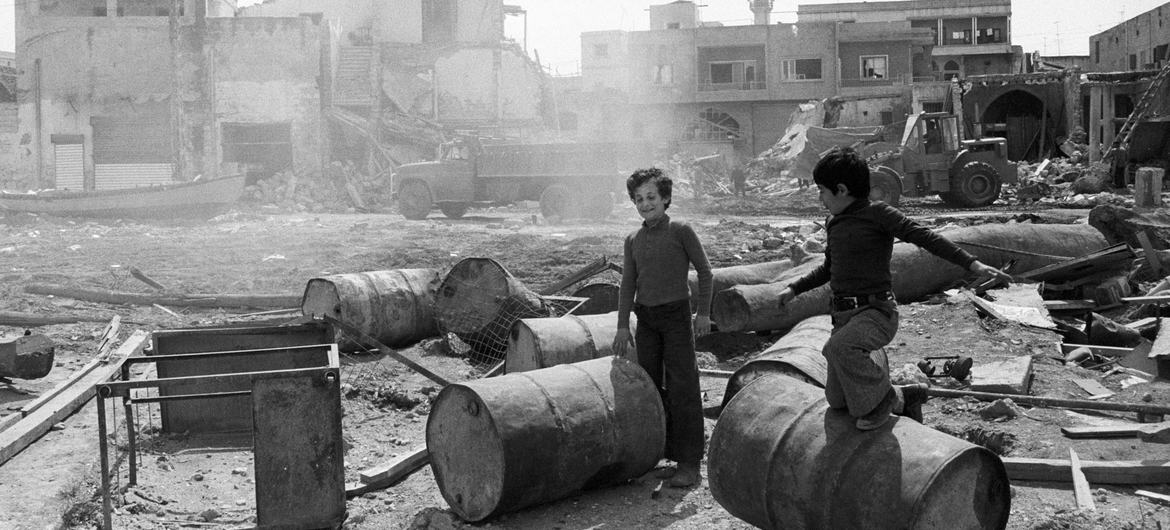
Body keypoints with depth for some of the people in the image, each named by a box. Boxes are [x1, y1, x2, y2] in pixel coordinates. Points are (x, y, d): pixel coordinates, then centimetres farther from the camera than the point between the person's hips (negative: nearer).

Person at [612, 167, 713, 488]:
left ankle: (689, 464, -2)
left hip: (676, 314, -5)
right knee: (649, 386, 7)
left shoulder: (681, 231, -5)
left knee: (682, 389, -5)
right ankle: (659, 454, 17)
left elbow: (704, 271, 0)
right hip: (646, 318, 5)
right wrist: (622, 326, 5)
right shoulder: (633, 241, 8)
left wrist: (704, 313, -3)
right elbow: (628, 284, 10)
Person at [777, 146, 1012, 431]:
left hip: (877, 312, -8)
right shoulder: (835, 224, 14)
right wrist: (794, 288, 26)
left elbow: (924, 236, -17)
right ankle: (901, 397, 27)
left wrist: (972, 263, -26)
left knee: (839, 347, -37)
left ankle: (881, 397, -13)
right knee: (837, 400, 8)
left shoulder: (878, 214, -7)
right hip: (844, 315, 8)